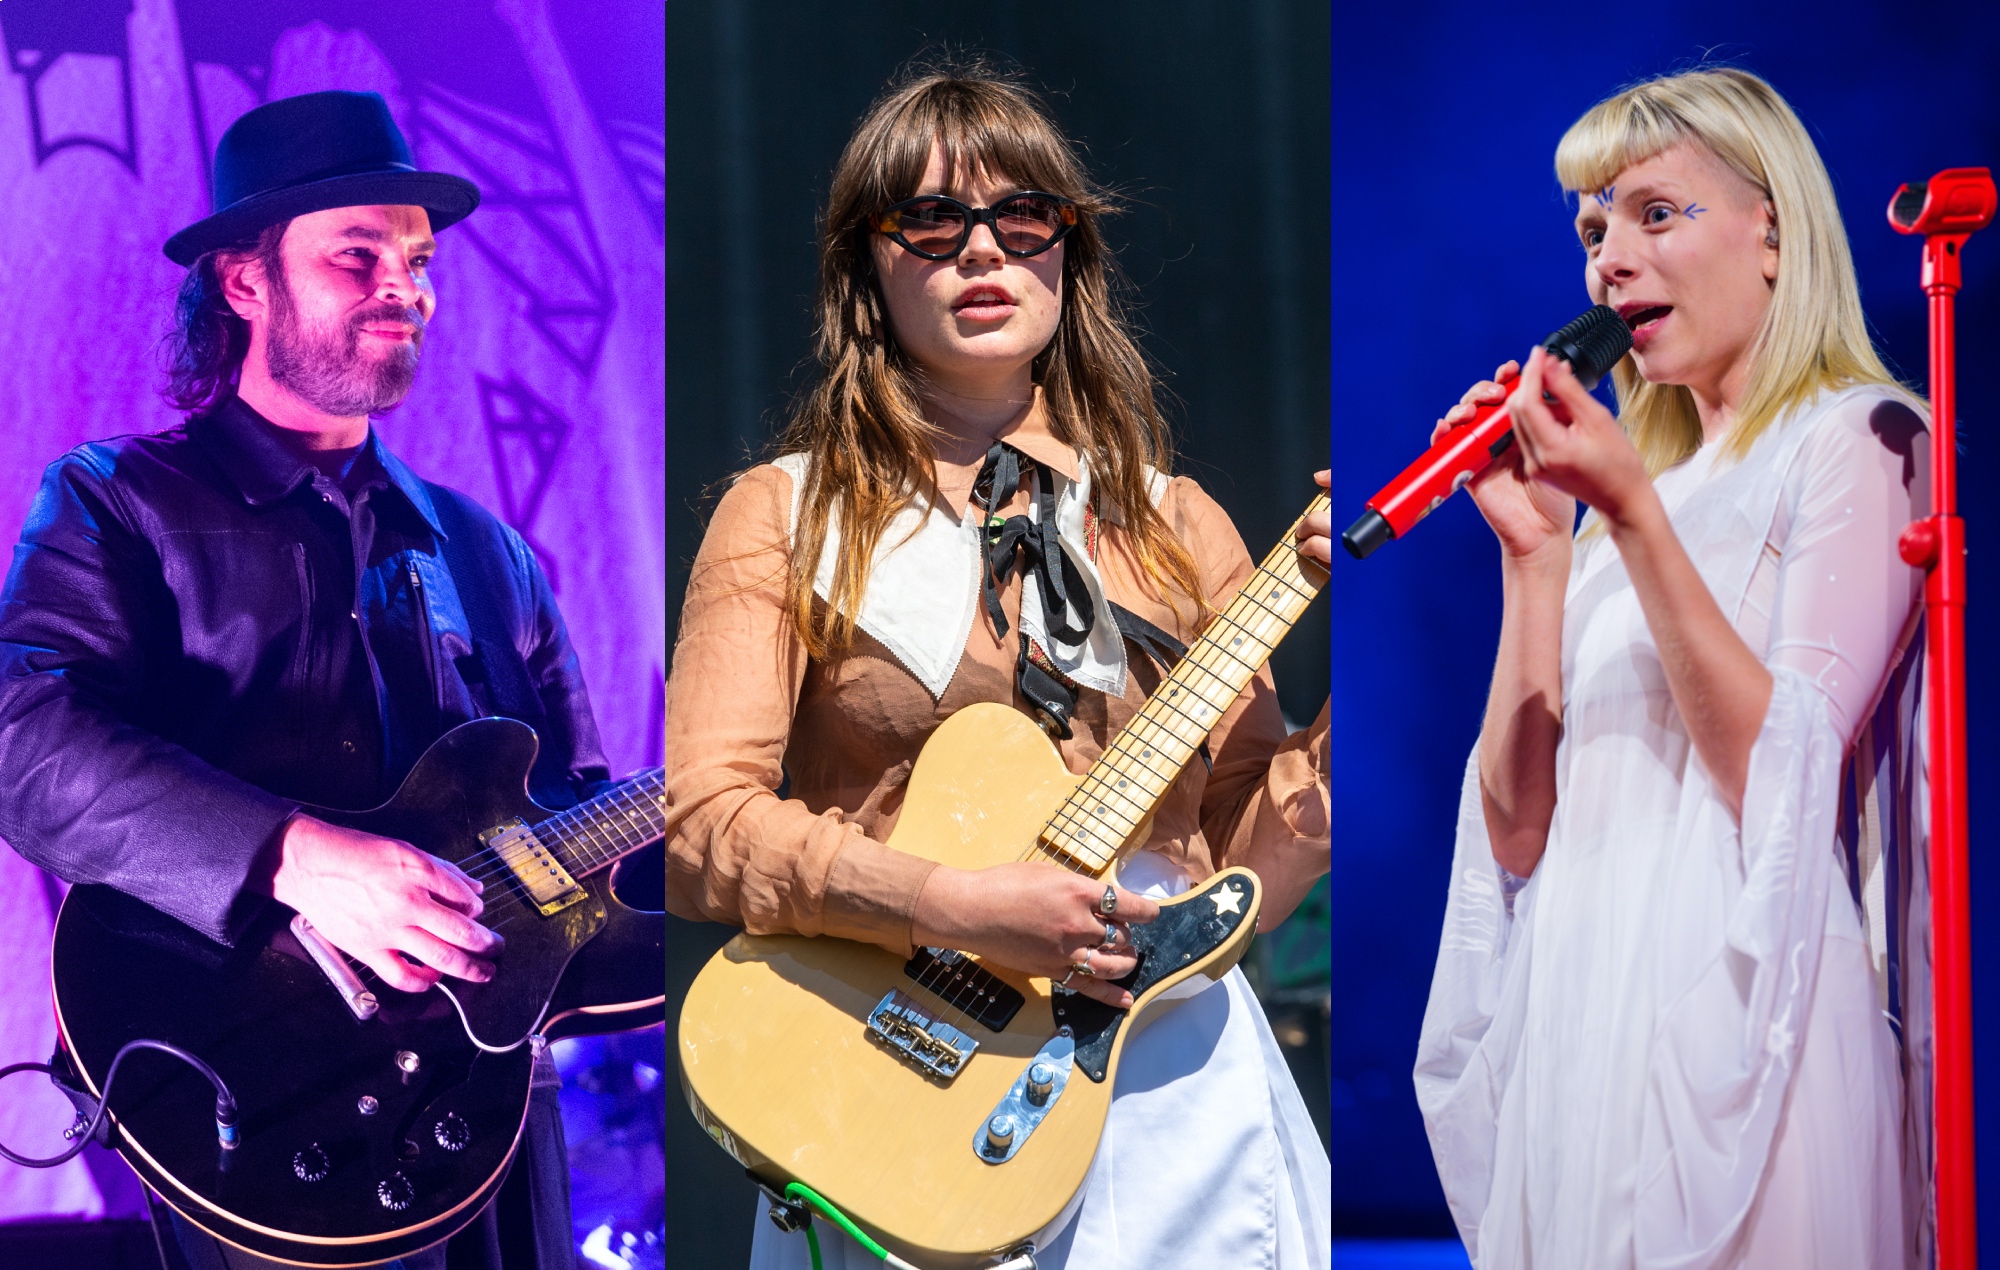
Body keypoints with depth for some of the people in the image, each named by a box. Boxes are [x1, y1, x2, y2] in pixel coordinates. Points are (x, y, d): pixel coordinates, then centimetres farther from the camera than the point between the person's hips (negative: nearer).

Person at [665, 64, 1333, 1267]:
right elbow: (699, 827, -5)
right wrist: (956, 907, -16)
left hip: (1166, 1069, 2)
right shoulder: (784, 516, 7)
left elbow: (1245, 876, 10)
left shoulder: (1174, 526, 14)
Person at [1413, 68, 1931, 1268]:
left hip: (1735, 1013, -6)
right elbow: (1519, 830, 8)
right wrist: (1532, 550, 1)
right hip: (1577, 1018, 6)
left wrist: (1633, 515, -16)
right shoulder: (1639, 474, 17)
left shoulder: (1855, 441, -2)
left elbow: (1782, 776, -14)